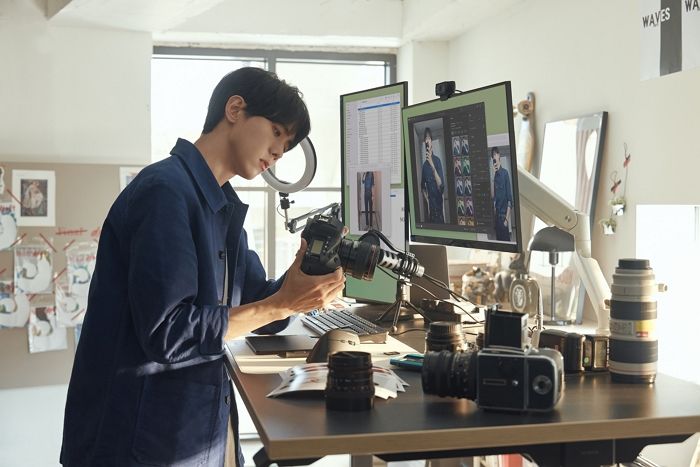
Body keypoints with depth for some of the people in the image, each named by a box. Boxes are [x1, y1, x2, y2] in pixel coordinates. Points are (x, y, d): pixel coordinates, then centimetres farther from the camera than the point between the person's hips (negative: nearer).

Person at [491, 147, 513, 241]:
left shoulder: (505, 173, -5)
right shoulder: (493, 174, 6)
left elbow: (509, 198, -6)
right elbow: (492, 195, -5)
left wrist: (507, 218, -12)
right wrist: (493, 175, -11)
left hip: (503, 215, -4)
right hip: (495, 215, 4)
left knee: (505, 240, -2)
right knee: (498, 240, 8)